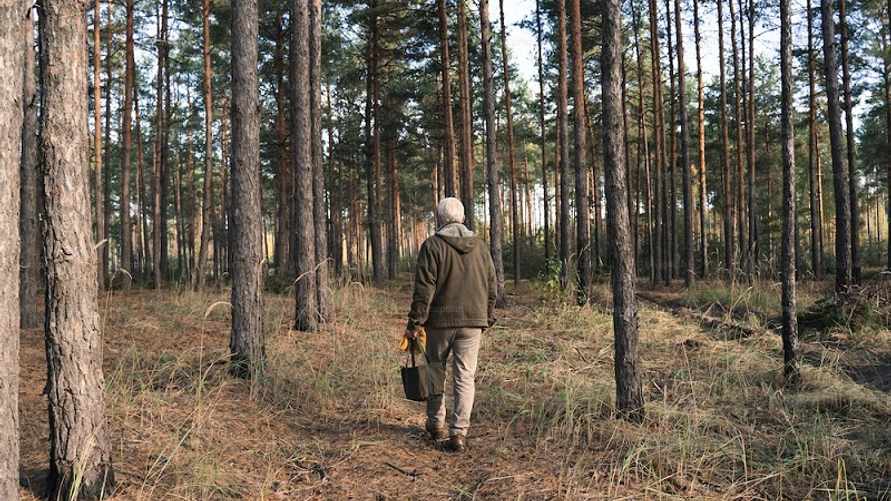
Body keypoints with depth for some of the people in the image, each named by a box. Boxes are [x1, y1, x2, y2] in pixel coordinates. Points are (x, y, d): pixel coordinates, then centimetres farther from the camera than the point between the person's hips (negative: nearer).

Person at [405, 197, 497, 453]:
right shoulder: (479, 246, 7)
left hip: (440, 320, -2)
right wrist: (488, 318, 20)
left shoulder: (432, 245, -6)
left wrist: (415, 322, -6)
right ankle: (459, 432, 0)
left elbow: (424, 288, -11)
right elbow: (491, 285, 11)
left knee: (436, 369, 16)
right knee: (465, 376, 4)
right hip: (473, 321, 3)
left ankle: (436, 424, 25)